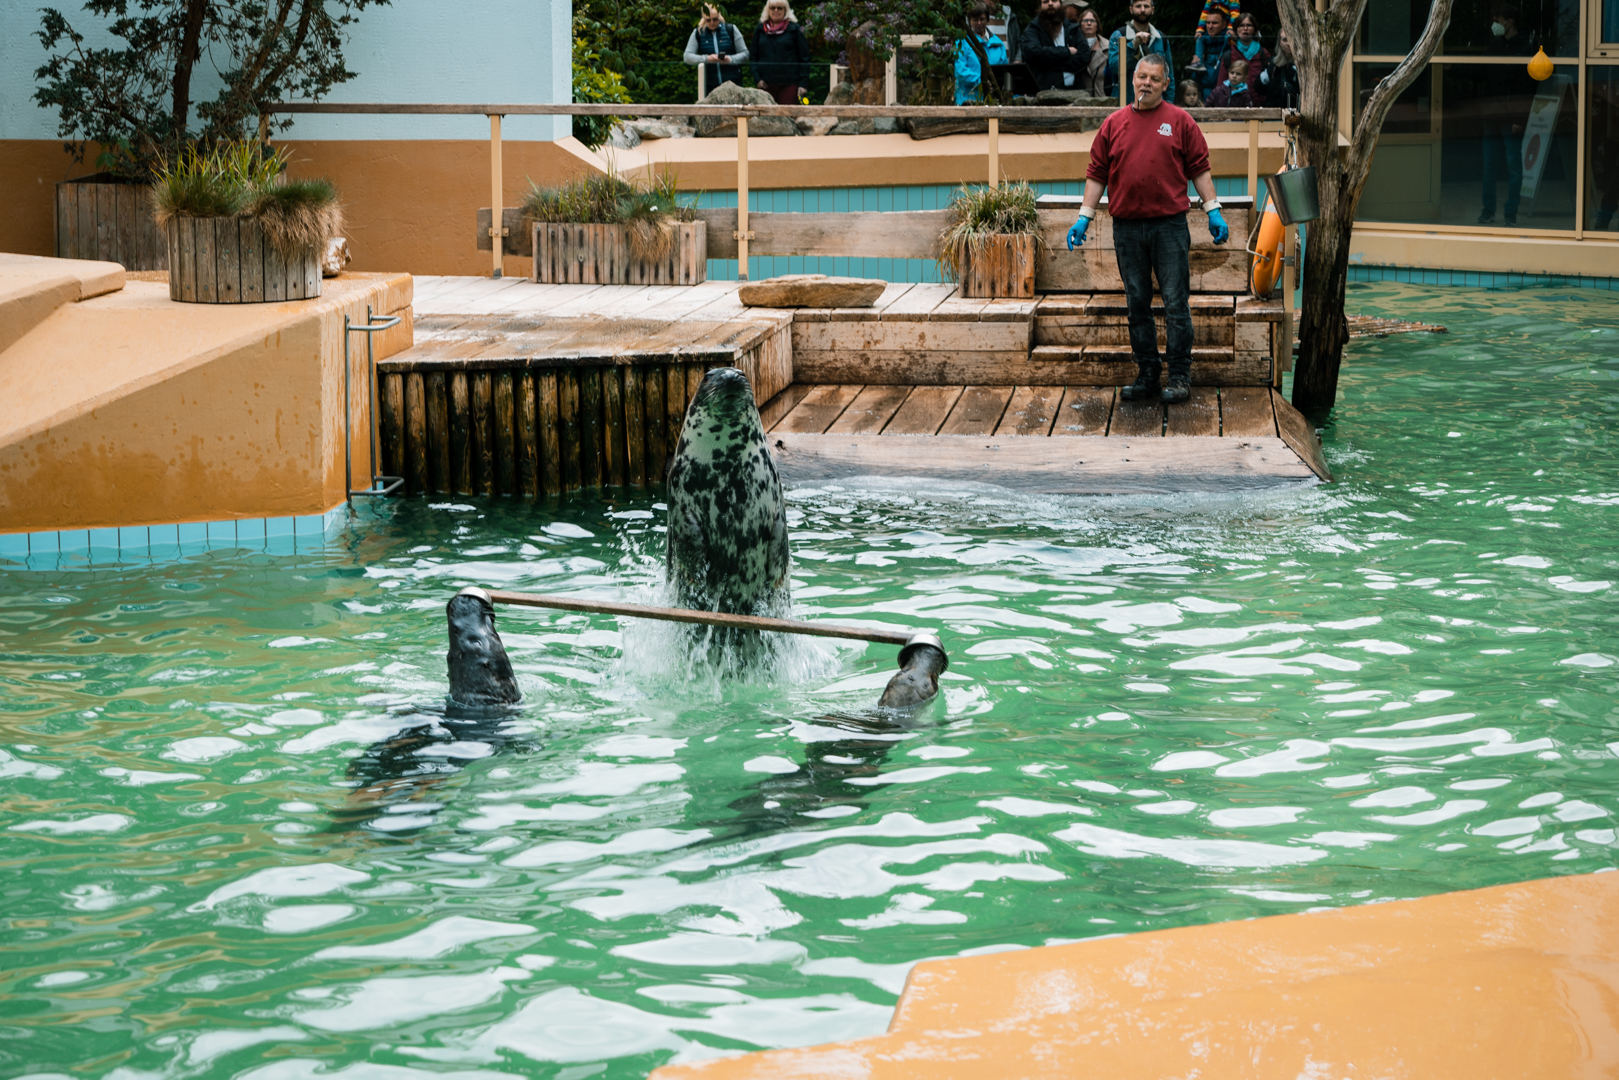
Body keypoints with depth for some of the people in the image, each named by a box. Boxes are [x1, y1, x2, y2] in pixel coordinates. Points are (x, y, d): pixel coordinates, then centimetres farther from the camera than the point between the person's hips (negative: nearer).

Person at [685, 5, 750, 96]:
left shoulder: (731, 30, 6)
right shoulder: (698, 33, 7)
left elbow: (745, 54, 4)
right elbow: (687, 57, -1)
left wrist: (730, 59, -18)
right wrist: (706, 58, -19)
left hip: (733, 83, -1)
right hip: (710, 86, 1)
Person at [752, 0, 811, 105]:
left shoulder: (794, 29, 4)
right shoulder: (760, 30, 12)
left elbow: (804, 57, 3)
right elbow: (753, 56, 14)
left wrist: (803, 83, -4)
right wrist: (757, 78, 0)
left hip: (789, 84, -3)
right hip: (766, 84, 3)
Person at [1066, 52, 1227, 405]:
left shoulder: (1180, 121, 4)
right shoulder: (1114, 124, 9)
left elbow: (1199, 169, 5)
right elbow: (1097, 173, 11)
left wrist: (1213, 211, -1)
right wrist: (1084, 217, 6)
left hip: (1170, 225, -3)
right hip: (1127, 227, 3)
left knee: (1176, 303, -3)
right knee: (1137, 305, 7)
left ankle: (1179, 377, 3)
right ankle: (1146, 374, 15)